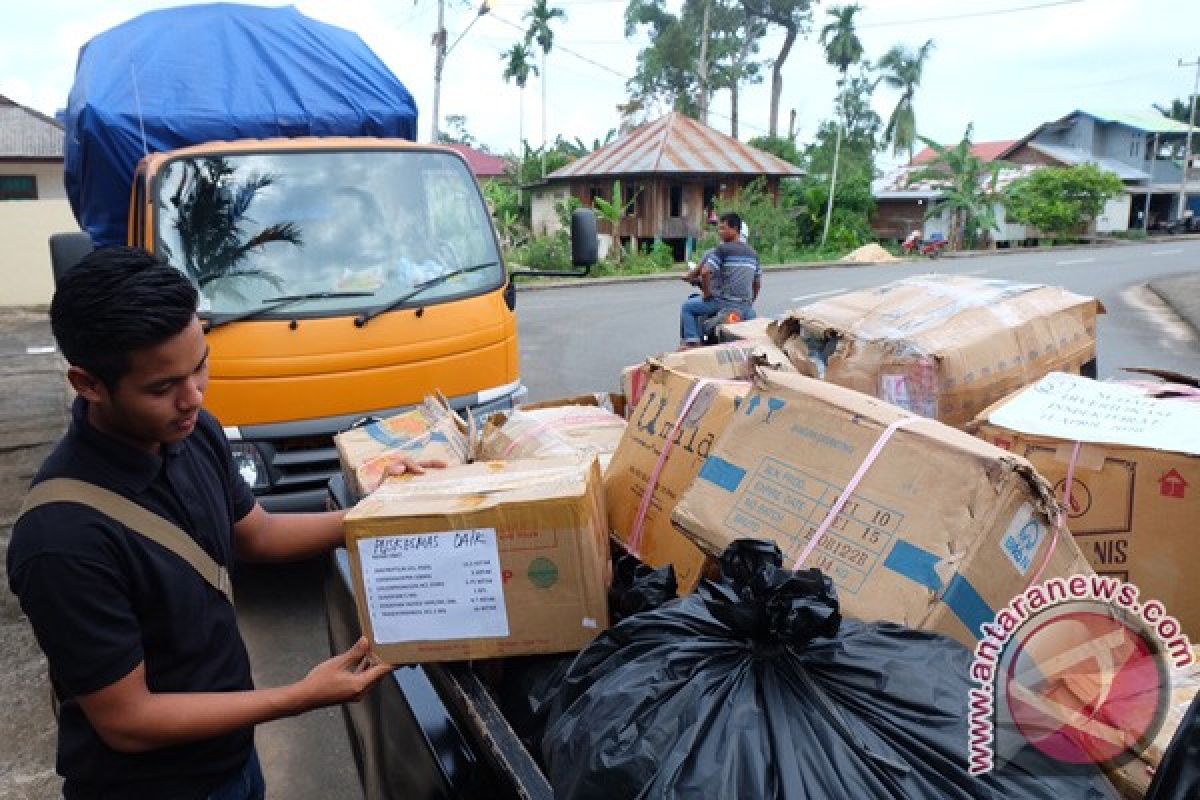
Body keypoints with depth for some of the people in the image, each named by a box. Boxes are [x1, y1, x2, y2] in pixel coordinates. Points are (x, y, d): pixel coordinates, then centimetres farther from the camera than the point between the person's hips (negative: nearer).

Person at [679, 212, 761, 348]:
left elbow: (705, 272, -20)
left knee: (687, 307, 9)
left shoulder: (722, 249, -9)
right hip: (745, 306, 6)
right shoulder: (752, 253, 13)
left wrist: (707, 293, -6)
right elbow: (758, 283, 18)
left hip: (723, 303, -6)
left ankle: (691, 341, -3)